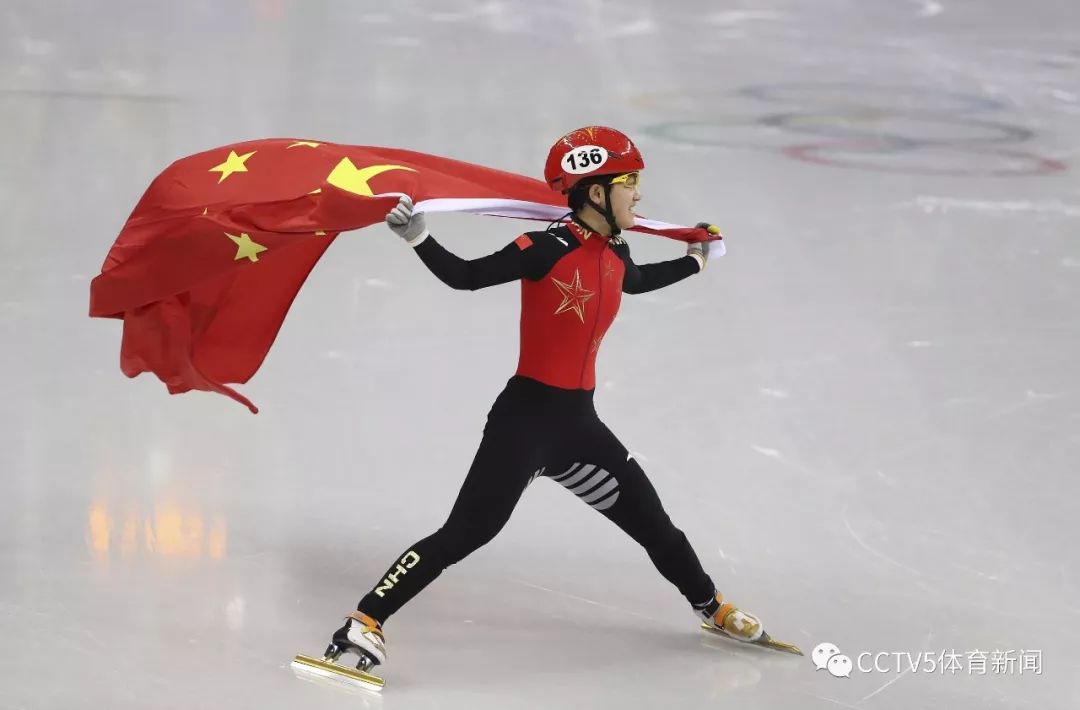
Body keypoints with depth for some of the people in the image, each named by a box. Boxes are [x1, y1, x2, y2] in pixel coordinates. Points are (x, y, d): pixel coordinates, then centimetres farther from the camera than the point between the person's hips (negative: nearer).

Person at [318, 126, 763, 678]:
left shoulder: (615, 254, 7)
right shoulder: (549, 249, -17)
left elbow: (636, 283, 32)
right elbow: (465, 277, -18)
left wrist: (694, 260, 43)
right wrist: (418, 238, -31)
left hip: (578, 422, 7)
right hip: (526, 417, -7)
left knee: (649, 520, 19)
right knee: (466, 531, -15)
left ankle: (710, 607, 42)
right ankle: (366, 620, -12)